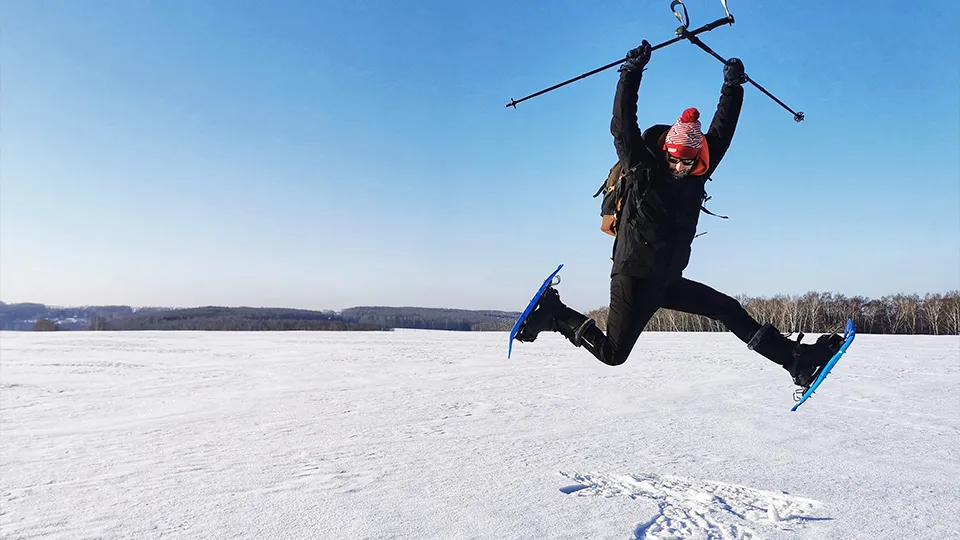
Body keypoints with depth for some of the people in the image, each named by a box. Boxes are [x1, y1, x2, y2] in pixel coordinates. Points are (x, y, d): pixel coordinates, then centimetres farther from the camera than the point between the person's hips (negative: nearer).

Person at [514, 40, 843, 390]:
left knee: (730, 311, 6)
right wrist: (631, 73, -23)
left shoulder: (696, 176, 6)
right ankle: (553, 315, 9)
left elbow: (721, 133, 11)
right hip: (633, 278, -6)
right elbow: (623, 127, -19)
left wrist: (732, 87, 6)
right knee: (613, 354, -5)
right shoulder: (641, 169, -10)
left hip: (669, 282, 7)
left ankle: (795, 359, 14)